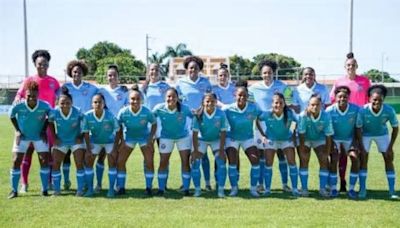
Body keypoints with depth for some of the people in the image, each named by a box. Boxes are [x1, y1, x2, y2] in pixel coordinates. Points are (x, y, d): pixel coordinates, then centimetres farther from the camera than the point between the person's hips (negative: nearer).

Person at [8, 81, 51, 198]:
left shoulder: (44, 106, -23)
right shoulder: (18, 106, -24)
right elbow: (11, 116, -2)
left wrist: (44, 130, -7)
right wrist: (17, 130, -6)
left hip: (39, 136, 0)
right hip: (22, 136, 0)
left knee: (44, 161, -5)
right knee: (16, 161, -4)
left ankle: (45, 190, 6)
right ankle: (14, 190, 7)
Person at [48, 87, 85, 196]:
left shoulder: (77, 112, -25)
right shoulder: (54, 112, -21)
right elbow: (50, 124, 0)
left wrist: (80, 137, -8)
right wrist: (55, 137, -2)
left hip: (76, 141, -2)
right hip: (60, 141, 2)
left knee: (79, 164, -6)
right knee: (55, 164, -1)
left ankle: (80, 189, 5)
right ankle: (57, 189, 11)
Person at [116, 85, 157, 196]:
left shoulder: (146, 112, -27)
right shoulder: (123, 112, -25)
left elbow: (154, 124, -10)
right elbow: (119, 126, -7)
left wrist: (151, 138, -15)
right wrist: (121, 140, -10)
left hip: (144, 137, -1)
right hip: (129, 137, 1)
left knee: (149, 162, -8)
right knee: (120, 161, -5)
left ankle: (149, 187, 8)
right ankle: (120, 187, 9)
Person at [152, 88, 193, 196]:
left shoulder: (184, 108, -24)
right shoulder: (159, 108, -23)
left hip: (183, 136, 0)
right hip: (166, 137, 1)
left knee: (185, 161, -4)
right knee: (163, 162, 1)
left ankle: (186, 189, 8)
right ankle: (161, 189, 13)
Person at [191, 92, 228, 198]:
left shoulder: (221, 114, -22)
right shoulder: (198, 115, -23)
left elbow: (223, 132, -17)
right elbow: (195, 133, -18)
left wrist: (221, 149, -19)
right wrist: (195, 150, -20)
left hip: (216, 140, 0)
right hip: (201, 140, 0)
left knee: (221, 161, -13)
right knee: (195, 162, -9)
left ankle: (221, 189, -4)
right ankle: (197, 189, 6)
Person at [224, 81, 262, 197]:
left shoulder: (253, 108, -17)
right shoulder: (229, 109, -19)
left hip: (248, 138, 1)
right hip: (232, 138, -1)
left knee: (256, 161, -8)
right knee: (232, 162, -10)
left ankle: (253, 188, 8)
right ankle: (234, 188, 9)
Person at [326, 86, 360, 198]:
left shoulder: (355, 109, -21)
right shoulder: (330, 111, -22)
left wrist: (356, 142, -14)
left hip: (349, 138, 2)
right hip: (334, 138, -1)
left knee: (355, 158, -13)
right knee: (333, 160, -16)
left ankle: (351, 188, 0)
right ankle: (333, 188, -1)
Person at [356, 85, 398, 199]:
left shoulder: (389, 110, -29)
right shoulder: (363, 110, -32)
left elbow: (395, 128, -14)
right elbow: (358, 129, -20)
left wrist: (390, 147, -15)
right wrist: (361, 147, -20)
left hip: (382, 134, 1)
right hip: (366, 134, -1)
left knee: (388, 159, -4)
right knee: (363, 159, -6)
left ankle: (392, 191, 1)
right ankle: (362, 189, 4)